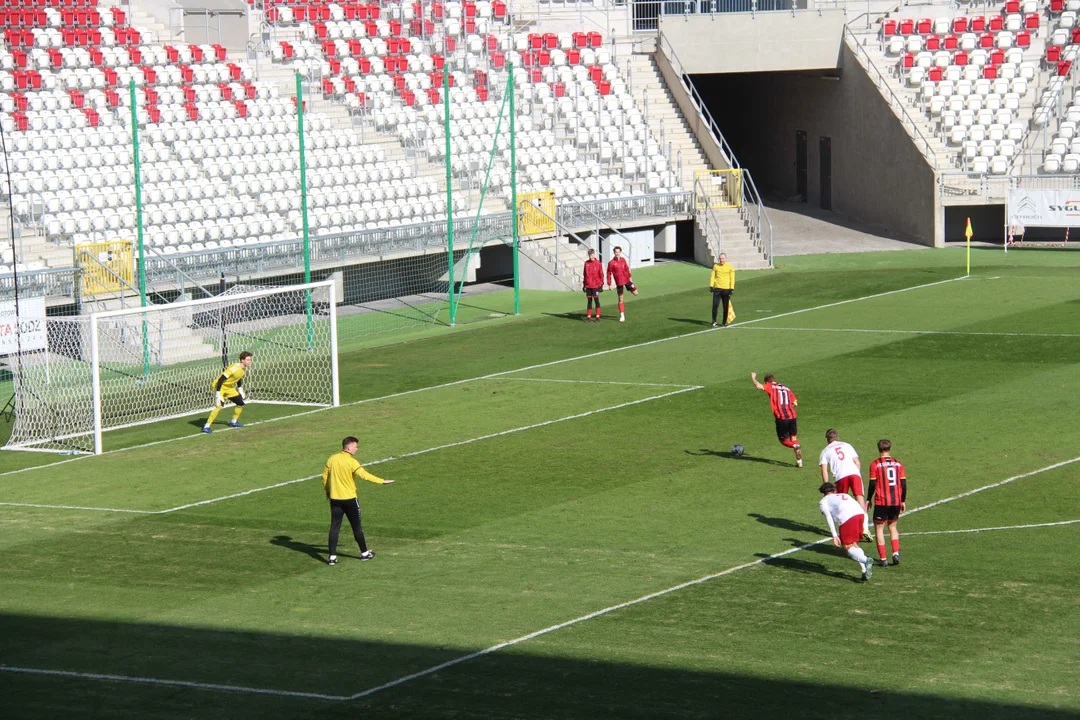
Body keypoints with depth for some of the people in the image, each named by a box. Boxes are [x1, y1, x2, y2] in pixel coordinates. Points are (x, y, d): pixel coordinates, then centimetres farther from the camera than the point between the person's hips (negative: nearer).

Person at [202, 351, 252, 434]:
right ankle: (206, 426, -24)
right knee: (220, 406, -27)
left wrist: (241, 392, 21)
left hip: (229, 388, 9)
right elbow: (221, 380, -30)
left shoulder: (244, 369, -1)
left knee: (241, 403, 10)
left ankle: (233, 422, 32)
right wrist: (218, 394, -33)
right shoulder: (235, 368, -29)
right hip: (220, 386, -9)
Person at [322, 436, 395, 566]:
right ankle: (364, 553, 21)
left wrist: (327, 491, 24)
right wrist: (382, 481, -21)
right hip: (349, 499, -4)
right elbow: (364, 475, -25)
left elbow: (324, 477, 9)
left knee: (334, 528, 5)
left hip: (334, 499, 4)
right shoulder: (351, 462, -16)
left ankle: (332, 557, 0)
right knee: (356, 527, 10)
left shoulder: (332, 459, 1)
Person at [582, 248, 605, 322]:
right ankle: (589, 317, 12)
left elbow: (601, 274, -2)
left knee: (596, 300, -2)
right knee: (589, 301, 8)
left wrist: (601, 285, -4)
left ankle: (598, 317, 2)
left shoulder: (598, 263, -4)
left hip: (596, 285, -4)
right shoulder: (586, 263, 7)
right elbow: (584, 274, 13)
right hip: (588, 285, 4)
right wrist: (584, 284, 12)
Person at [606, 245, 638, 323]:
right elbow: (609, 274, -7)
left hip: (626, 280, 3)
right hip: (619, 282, -3)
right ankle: (622, 316, 9)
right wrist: (609, 284, -8)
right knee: (620, 299, 3)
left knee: (635, 293, 4)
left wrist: (629, 277, 18)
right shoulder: (611, 263, -10)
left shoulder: (623, 260, 2)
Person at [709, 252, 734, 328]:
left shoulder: (730, 267, 1)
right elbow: (713, 276, 9)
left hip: (726, 289, -1)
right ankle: (714, 321, 0)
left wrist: (732, 288, -5)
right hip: (717, 288, 1)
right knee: (715, 305, -7)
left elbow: (732, 278, 1)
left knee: (726, 307, 4)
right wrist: (711, 285, 0)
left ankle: (724, 322, 13)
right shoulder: (716, 266, 7)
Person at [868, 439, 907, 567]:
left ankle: (883, 559, 0)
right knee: (893, 527, 20)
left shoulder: (875, 464, -5)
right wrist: (903, 501, 15)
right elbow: (904, 484, 6)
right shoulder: (898, 464, 5)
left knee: (879, 528, 7)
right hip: (896, 501, 4)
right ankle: (896, 553, 3)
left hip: (881, 502, -4)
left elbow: (872, 484, -6)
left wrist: (868, 499, 7)